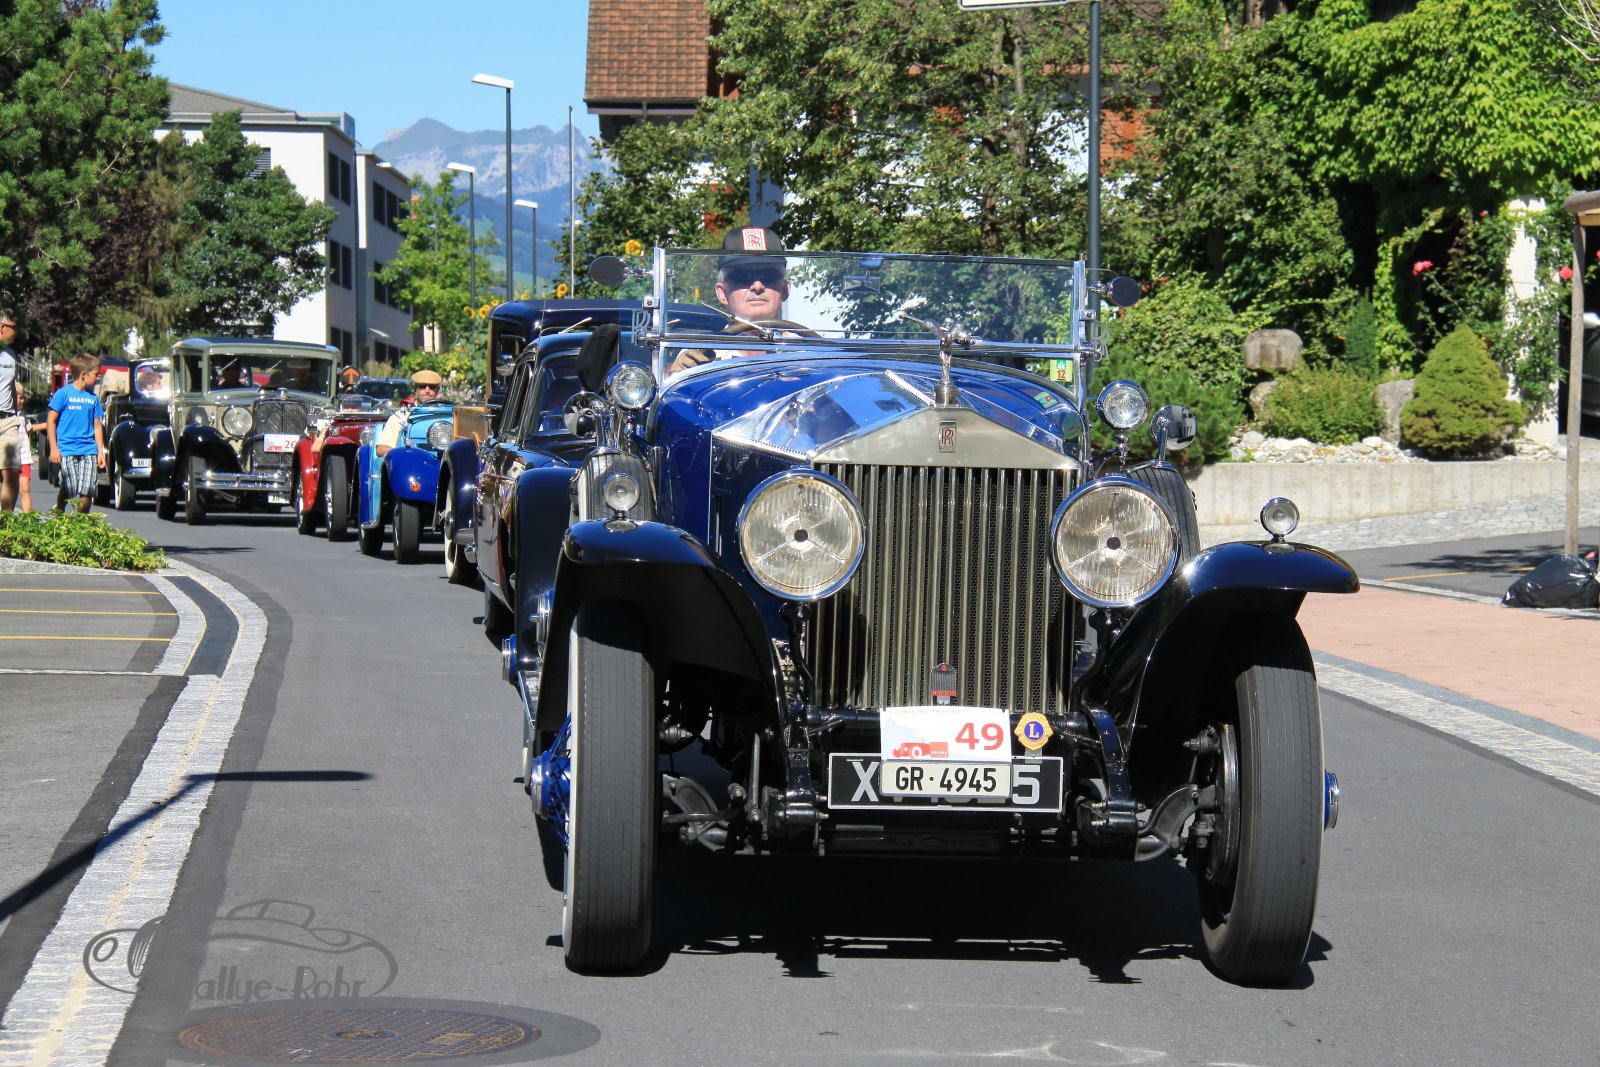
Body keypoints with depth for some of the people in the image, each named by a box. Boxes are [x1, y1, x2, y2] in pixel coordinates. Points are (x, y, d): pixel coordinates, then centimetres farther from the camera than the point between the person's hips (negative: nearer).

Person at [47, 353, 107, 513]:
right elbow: (51, 422, -2)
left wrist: (100, 452, 10)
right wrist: (54, 449, -7)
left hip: (88, 450, 4)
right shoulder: (64, 393, -2)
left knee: (87, 491, -4)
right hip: (66, 450, -4)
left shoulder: (93, 398, 12)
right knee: (67, 490, -7)